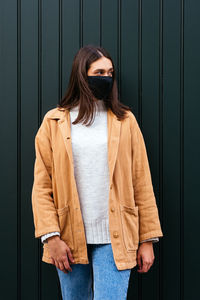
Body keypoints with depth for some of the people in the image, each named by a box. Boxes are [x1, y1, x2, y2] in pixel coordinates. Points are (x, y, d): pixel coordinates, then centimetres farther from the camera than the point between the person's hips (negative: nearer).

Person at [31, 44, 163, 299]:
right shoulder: (54, 122, 3)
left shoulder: (125, 121, 5)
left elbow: (141, 183, 4)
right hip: (69, 239, 1)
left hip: (114, 240, -1)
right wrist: (51, 237, -9)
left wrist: (147, 240, 1)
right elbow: (41, 186, 0)